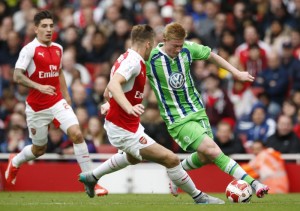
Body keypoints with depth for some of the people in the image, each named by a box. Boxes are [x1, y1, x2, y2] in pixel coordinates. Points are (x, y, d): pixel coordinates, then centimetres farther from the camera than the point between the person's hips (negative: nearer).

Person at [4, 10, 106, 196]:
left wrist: (66, 96, 18)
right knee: (39, 149, 9)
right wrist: (39, 87, -32)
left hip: (58, 102, 4)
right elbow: (17, 76, -19)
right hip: (37, 107, -4)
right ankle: (15, 162, 44)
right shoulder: (30, 49, -12)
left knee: (76, 134, -18)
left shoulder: (58, 49, 7)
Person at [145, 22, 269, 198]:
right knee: (212, 149, -19)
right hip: (177, 119, -6)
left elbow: (212, 56, 12)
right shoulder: (150, 59, -17)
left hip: (197, 110, 6)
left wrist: (236, 73, 12)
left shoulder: (188, 49, -5)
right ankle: (252, 184, -21)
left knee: (204, 158, 5)